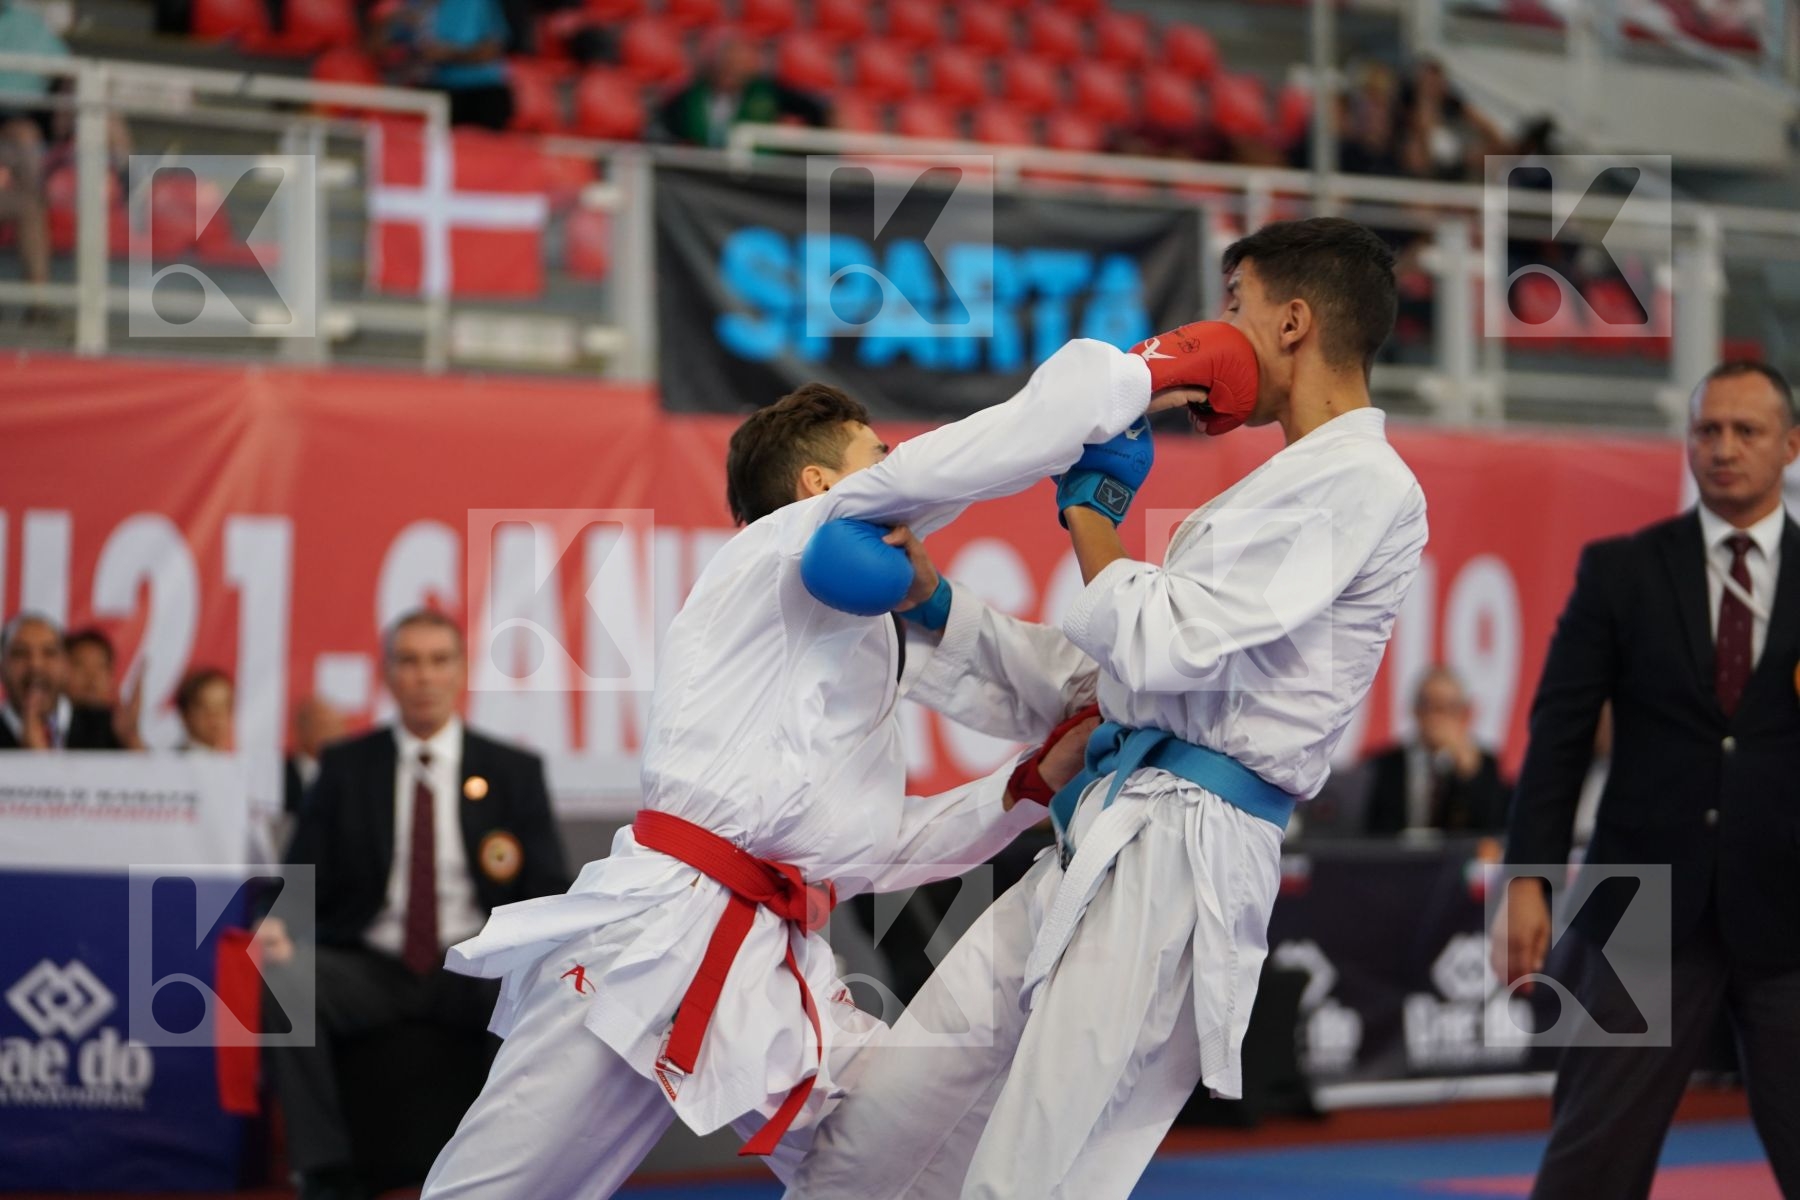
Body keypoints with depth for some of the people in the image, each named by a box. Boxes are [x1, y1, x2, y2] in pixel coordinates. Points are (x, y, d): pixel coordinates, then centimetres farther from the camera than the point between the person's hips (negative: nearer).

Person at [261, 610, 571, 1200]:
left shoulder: (513, 772, 9)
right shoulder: (346, 765, 11)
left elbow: (549, 887, 5)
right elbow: (304, 874, 6)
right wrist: (278, 923, -17)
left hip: (474, 970, -1)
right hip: (371, 968, 1)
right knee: (286, 975, -32)